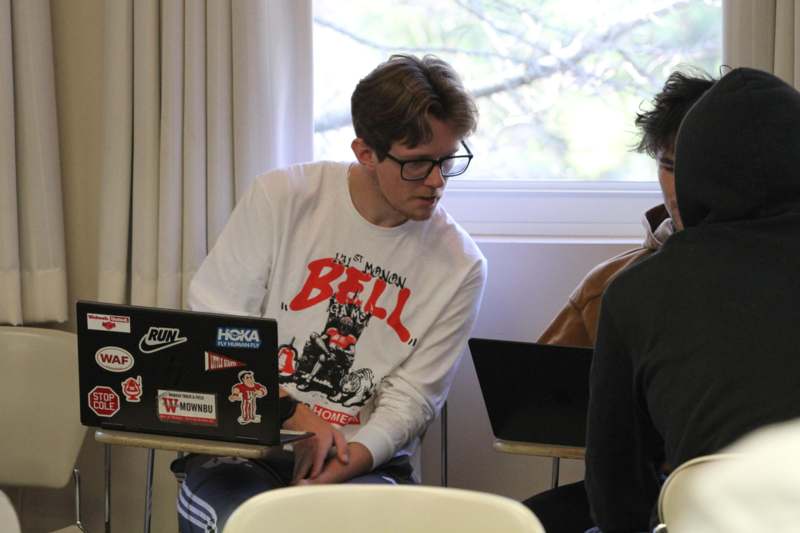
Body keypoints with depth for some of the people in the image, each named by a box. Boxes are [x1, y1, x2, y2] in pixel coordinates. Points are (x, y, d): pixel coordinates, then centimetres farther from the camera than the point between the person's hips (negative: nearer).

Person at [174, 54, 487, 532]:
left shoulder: (460, 266, 1)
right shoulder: (280, 199, -2)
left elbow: (410, 399, -1)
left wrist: (344, 464, -20)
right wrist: (291, 413, -15)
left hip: (363, 461, 1)